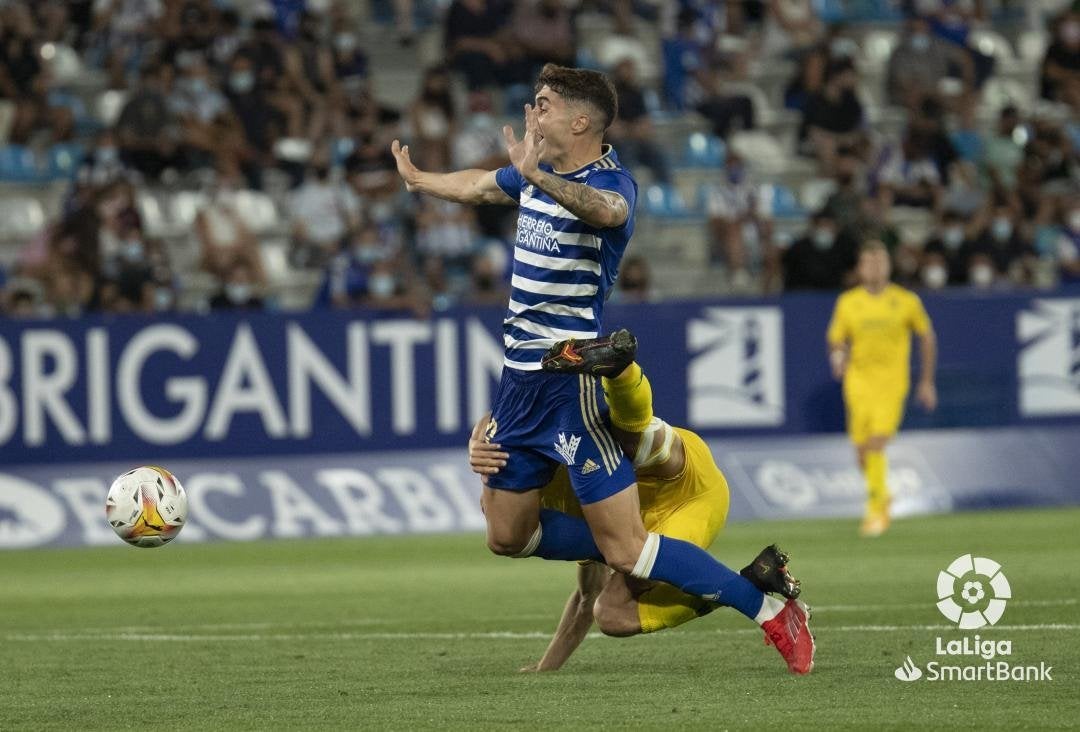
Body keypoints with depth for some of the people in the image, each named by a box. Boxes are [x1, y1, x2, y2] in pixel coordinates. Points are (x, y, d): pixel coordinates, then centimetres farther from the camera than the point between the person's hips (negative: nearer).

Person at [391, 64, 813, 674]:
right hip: (524, 379, 9)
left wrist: (539, 177, -61)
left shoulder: (611, 180, -17)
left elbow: (608, 210, -44)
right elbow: (478, 186, 30)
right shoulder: (533, 175, 8)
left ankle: (771, 611, -4)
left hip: (577, 382, -9)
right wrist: (416, 179, 48)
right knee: (507, 535, 14)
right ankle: (635, 556, 27)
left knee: (626, 549, -11)